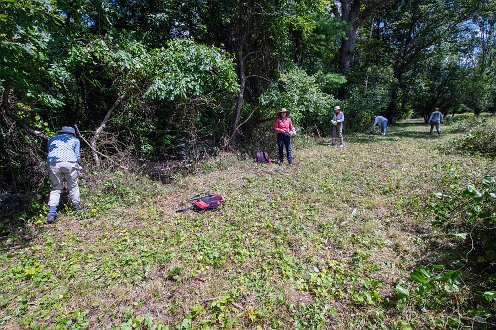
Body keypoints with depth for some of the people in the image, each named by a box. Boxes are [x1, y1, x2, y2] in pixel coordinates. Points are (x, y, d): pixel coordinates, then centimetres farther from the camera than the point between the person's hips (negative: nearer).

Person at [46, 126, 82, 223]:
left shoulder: (52, 139, 31)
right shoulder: (75, 140, 23)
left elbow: (49, 153, 26)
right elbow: (77, 156, 18)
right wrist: (77, 165, 32)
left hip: (52, 163, 2)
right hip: (69, 162, -2)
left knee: (56, 187, 14)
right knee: (73, 186, 15)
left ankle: (52, 211, 3)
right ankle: (77, 207, 24)